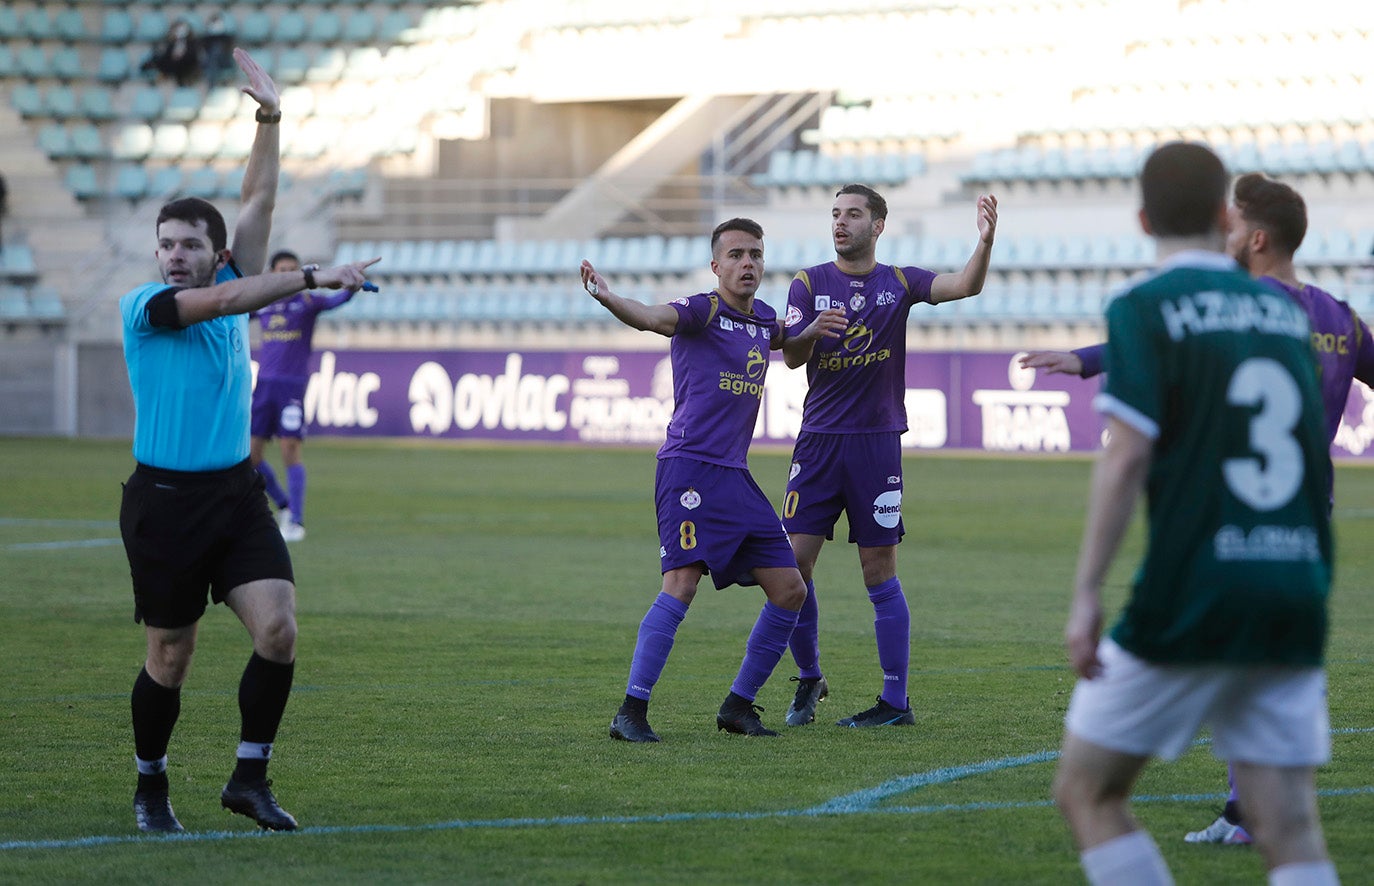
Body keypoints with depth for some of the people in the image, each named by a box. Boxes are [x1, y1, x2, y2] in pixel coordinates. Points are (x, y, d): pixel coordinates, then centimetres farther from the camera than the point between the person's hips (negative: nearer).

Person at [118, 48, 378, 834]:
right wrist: (318, 278, -26)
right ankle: (151, 788, 22)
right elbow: (228, 301, -23)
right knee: (171, 657, 3)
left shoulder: (229, 287, 7)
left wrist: (271, 116, -1)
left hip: (235, 492, 4)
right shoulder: (143, 308, -8)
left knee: (279, 628, -12)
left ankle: (250, 777, 0)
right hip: (165, 498, -4)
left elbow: (259, 203, 6)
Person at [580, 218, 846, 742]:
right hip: (690, 468, -8)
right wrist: (607, 298, -48)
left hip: (736, 476, 8)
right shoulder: (703, 310, -6)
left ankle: (739, 706, 17)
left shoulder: (762, 319, 16)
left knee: (789, 590, 6)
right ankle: (631, 713, -19)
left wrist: (810, 331, 17)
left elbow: (780, 340, 40)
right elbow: (651, 317, -26)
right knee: (682, 584, -21)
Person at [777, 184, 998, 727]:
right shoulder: (809, 284, 5)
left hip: (876, 443, -1)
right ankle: (809, 679, 15)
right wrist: (814, 330, -26)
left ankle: (896, 702, 3)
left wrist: (985, 242, -29)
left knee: (880, 575, -1)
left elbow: (965, 286, -11)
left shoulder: (899, 283, 4)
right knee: (794, 562, -4)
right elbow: (791, 357, -5)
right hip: (819, 439, 2)